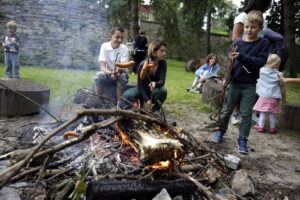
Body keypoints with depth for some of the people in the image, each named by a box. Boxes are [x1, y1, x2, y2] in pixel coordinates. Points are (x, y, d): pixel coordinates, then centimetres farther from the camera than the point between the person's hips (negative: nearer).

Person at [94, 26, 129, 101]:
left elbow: (123, 68, -20)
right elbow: (102, 67, -17)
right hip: (108, 74, 0)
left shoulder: (124, 49, -11)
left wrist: (118, 70, -45)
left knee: (123, 76, -33)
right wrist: (111, 73, -38)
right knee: (99, 75, -30)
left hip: (119, 75, 0)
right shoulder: (104, 46, -10)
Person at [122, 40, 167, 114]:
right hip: (143, 90, -1)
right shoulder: (143, 64, -20)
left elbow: (162, 81, -25)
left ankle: (156, 110, -8)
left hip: (155, 89, 1)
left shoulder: (163, 63, -17)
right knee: (127, 95, -29)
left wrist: (155, 83, -49)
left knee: (162, 90, -36)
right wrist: (147, 100, -27)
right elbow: (140, 84, -18)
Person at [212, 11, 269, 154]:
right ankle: (221, 131, 31)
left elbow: (261, 61, -14)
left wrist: (241, 57, -26)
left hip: (250, 85, -1)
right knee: (226, 110, 11)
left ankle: (242, 140, 15)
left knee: (246, 114, 4)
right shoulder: (237, 43, 1)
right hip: (234, 83, 2)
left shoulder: (263, 44, -2)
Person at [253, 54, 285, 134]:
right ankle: (272, 128, 17)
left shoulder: (261, 70, -3)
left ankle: (261, 126, 15)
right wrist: (283, 97, 11)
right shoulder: (279, 75, -4)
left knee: (263, 113, 9)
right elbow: (282, 87, 2)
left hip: (263, 96, 1)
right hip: (274, 98, 0)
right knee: (272, 114, 8)